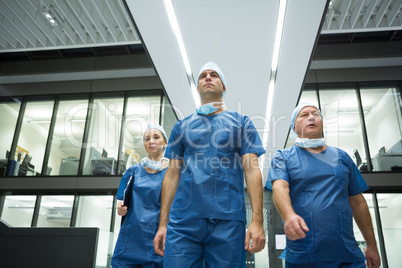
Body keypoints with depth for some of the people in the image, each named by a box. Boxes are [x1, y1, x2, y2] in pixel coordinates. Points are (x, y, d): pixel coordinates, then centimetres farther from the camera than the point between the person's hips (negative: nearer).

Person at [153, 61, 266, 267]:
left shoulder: (241, 123, 11)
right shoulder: (182, 126, 16)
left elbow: (251, 170, 1)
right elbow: (172, 175, 12)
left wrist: (257, 221, -9)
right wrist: (163, 224, 6)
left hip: (228, 221, -1)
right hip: (183, 220, 2)